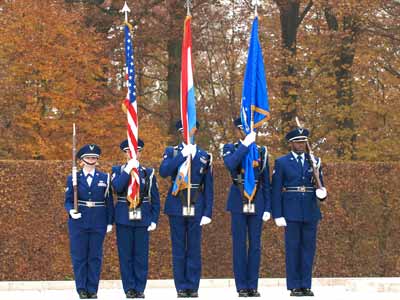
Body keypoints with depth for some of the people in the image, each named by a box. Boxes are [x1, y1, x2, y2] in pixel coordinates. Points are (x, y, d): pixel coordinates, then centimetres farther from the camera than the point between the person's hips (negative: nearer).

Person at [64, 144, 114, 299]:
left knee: (95, 257, 3)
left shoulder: (104, 178, 7)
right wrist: (71, 211, -18)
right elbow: (68, 200, 3)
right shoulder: (73, 178, 5)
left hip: (98, 224, 1)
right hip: (79, 223, -1)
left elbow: (109, 202, 7)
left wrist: (110, 222, 2)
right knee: (79, 257, 1)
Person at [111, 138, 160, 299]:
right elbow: (117, 186, -15)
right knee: (125, 255, 1)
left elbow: (155, 199, 8)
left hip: (142, 219, 1)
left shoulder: (148, 173, 8)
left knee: (141, 255, 2)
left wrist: (154, 220, 0)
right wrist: (128, 170, -16)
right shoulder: (118, 170, 5)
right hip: (124, 218, -1)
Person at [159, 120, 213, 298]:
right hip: (176, 207, -1)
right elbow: (164, 172, -14)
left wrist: (207, 213, -2)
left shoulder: (205, 157, 8)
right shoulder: (172, 152, 5)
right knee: (178, 248, 2)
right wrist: (182, 155, -17)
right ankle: (181, 287, 6)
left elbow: (208, 187, 6)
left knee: (194, 249, 2)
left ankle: (193, 287, 7)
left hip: (196, 208, 1)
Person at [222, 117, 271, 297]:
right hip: (238, 202, -2)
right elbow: (230, 164, -22)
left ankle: (253, 286, 8)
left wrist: (268, 208, 4)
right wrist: (245, 144, -22)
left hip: (257, 202, 2)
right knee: (239, 245, 0)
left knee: (255, 245, 3)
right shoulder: (230, 149, 2)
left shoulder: (261, 151, 9)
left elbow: (266, 182, 9)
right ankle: (242, 287, 3)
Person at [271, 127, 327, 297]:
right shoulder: (281, 162, 2)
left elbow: (320, 187, 13)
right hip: (291, 212, -3)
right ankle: (294, 286, 3)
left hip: (311, 212, 3)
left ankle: (306, 286, 8)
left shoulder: (315, 162, 11)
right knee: (292, 249, -1)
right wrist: (278, 215, -7)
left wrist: (322, 193, -12)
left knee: (309, 248, 3)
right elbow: (276, 191, 0)